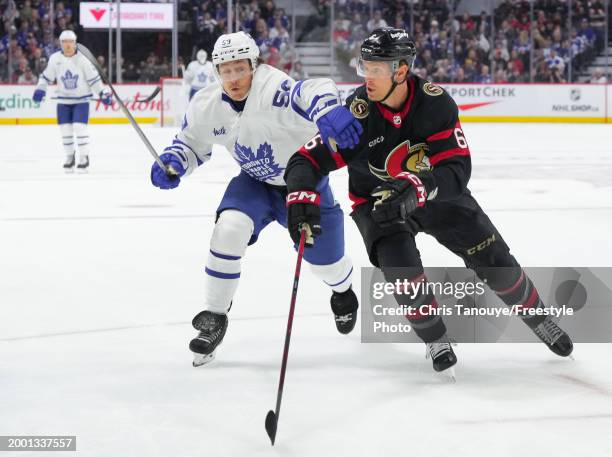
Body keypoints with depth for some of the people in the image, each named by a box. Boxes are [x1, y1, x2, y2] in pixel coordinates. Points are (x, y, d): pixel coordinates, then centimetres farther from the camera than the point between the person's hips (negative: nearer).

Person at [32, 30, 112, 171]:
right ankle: (69, 157, 19)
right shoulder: (55, 58, -4)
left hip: (81, 99, -3)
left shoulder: (82, 59, -13)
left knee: (79, 127, -13)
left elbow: (94, 78, -8)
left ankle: (84, 157, -1)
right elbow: (47, 76, 6)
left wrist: (103, 93, -13)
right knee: (65, 129, 3)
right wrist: (40, 89, -7)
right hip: (63, 100, 3)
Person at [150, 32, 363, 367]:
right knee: (229, 228, -25)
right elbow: (192, 143, 3)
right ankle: (214, 316, -11)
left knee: (325, 260, 7)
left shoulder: (272, 89, -35)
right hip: (256, 183, 3)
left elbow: (313, 92, -55)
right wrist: (172, 162, -19)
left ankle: (343, 291, 47)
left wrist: (329, 110, -78)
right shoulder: (206, 106, -16)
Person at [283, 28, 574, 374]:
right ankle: (436, 340, -2)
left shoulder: (436, 102, -24)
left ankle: (539, 320, 26)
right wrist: (301, 196, -48)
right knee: (401, 264, -27)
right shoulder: (357, 113, -26)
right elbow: (308, 159, -27)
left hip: (437, 193, 1)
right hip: (378, 202, -1)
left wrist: (417, 188, -49)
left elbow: (458, 168, -30)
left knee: (495, 261, -1)